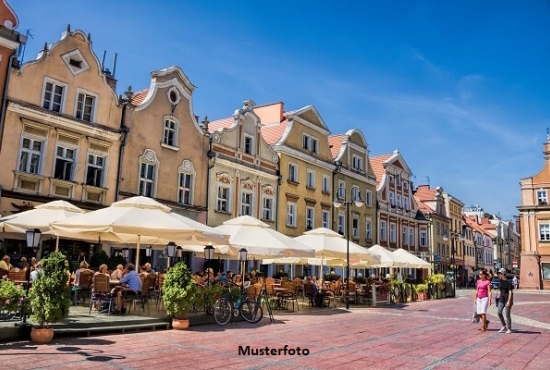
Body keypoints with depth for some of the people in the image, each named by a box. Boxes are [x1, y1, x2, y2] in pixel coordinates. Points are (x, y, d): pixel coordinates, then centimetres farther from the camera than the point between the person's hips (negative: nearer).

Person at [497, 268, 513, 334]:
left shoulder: (508, 282, -13)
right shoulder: (500, 281, 7)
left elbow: (510, 292, -15)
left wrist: (509, 301, -19)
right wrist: (500, 298, 17)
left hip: (508, 299, -6)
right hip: (502, 298, 6)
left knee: (508, 314, -1)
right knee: (499, 312, -5)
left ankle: (509, 329, 10)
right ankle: (504, 326, 10)